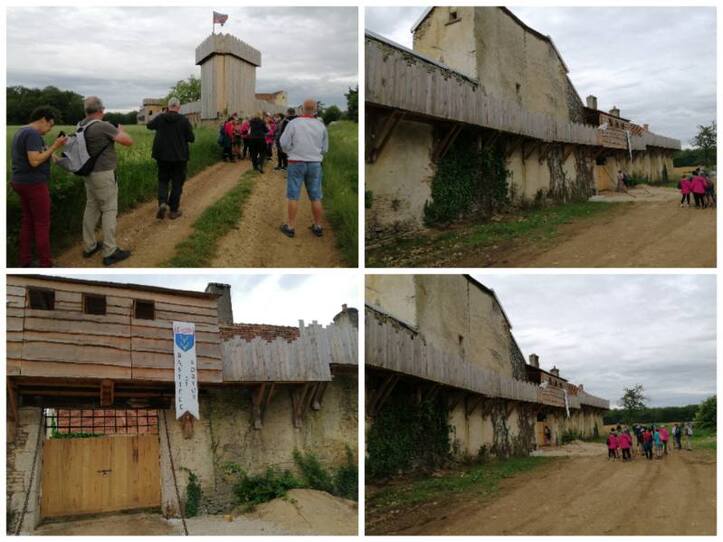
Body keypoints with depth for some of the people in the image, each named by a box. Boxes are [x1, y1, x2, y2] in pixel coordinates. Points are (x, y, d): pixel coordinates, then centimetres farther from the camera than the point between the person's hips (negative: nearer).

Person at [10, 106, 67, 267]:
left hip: (21, 182, 10)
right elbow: (34, 161, -25)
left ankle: (25, 262, 17)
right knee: (42, 224, -3)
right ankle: (46, 265, 1)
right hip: (34, 184, -10)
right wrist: (54, 147, -20)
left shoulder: (20, 132, 14)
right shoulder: (33, 134, -18)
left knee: (28, 222, 13)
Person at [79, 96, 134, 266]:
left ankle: (89, 246, 23)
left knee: (91, 208, 16)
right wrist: (120, 130, 1)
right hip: (104, 174, -8)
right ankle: (110, 252, 0)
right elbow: (128, 142, -19)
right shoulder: (104, 126, -20)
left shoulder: (81, 126, 4)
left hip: (90, 173, 8)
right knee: (109, 210, -2)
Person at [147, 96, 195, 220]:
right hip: (179, 157, -2)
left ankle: (162, 202, -9)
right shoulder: (184, 120, -11)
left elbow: (149, 126, 17)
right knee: (177, 183, 9)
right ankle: (174, 210, 11)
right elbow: (191, 138, -7)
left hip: (162, 156, 2)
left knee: (163, 180, 15)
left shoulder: (160, 118, -3)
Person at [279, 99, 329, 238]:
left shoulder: (293, 123, -9)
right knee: (315, 196, 9)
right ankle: (318, 227, 14)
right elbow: (325, 148, 7)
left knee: (293, 196, 4)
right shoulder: (321, 125, -1)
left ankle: (291, 227, 6)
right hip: (315, 164, 2)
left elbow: (284, 143, -7)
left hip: (296, 163, -2)